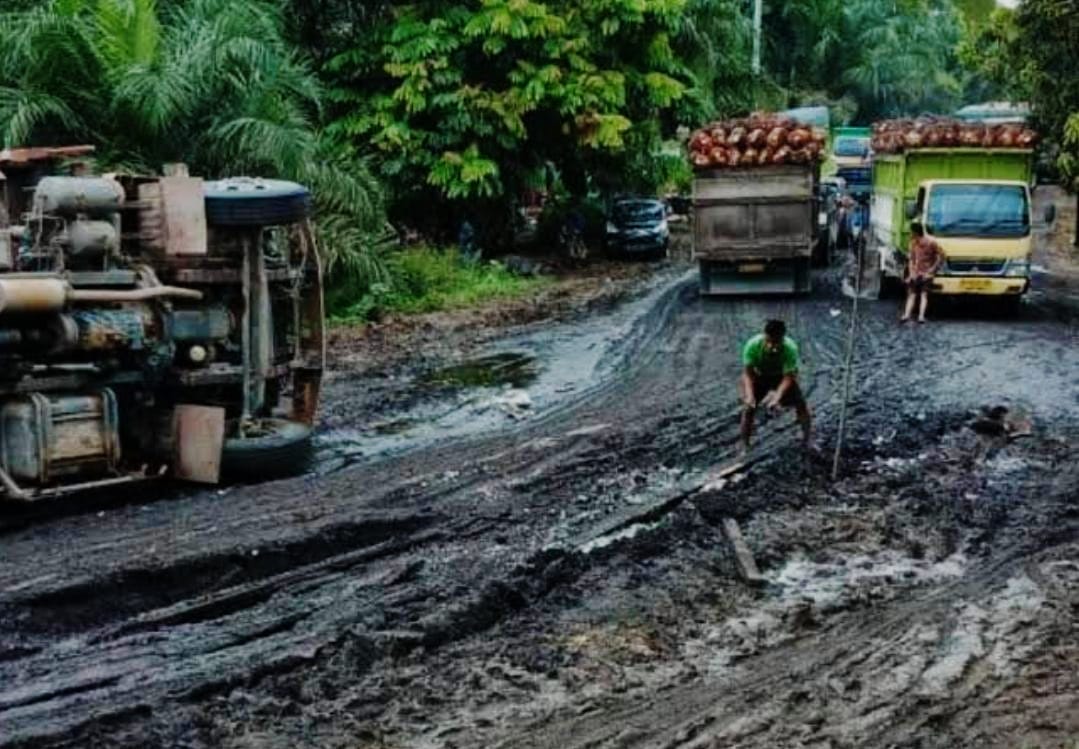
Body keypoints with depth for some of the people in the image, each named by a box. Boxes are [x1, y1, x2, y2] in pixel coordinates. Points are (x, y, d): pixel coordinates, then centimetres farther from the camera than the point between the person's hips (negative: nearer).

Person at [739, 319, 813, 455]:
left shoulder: (790, 348, -35)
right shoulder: (752, 345, -35)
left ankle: (807, 441, 15)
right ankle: (744, 447, 1)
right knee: (749, 408, -15)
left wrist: (778, 395, -47)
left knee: (801, 404, -8)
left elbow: (789, 376, -30)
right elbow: (748, 372, -28)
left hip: (781, 377, 0)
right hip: (759, 376, 0)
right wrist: (749, 394, -43)